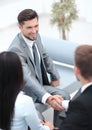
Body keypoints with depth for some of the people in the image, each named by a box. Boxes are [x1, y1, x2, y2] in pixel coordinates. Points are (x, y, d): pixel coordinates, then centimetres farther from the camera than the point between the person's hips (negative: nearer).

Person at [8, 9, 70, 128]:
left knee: (64, 96, -7)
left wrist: (55, 77, 11)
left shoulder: (36, 37, -4)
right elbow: (26, 78, -42)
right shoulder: (15, 49, -30)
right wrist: (48, 98, -54)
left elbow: (44, 56, 16)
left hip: (40, 85, 8)